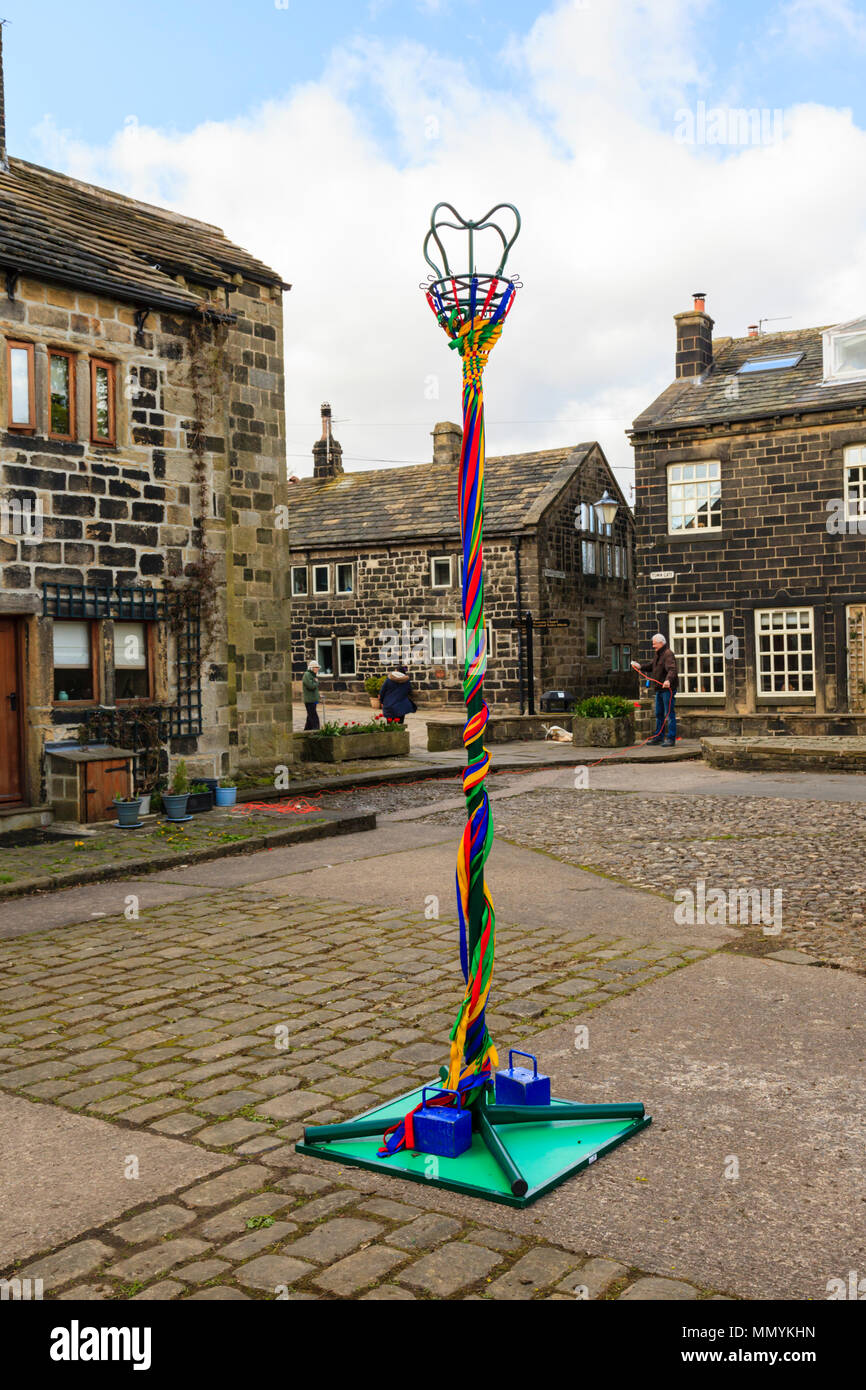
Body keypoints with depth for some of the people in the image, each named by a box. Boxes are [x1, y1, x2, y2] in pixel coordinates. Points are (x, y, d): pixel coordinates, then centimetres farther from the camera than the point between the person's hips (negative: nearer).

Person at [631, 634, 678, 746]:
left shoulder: (668, 654, -16)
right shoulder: (657, 654, 16)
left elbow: (672, 669, -30)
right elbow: (652, 666, 31)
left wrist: (668, 680, -46)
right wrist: (641, 667, 19)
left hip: (668, 688, -10)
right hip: (659, 689, 10)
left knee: (669, 713, -7)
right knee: (659, 713, 15)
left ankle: (671, 738, -4)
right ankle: (659, 736, 24)